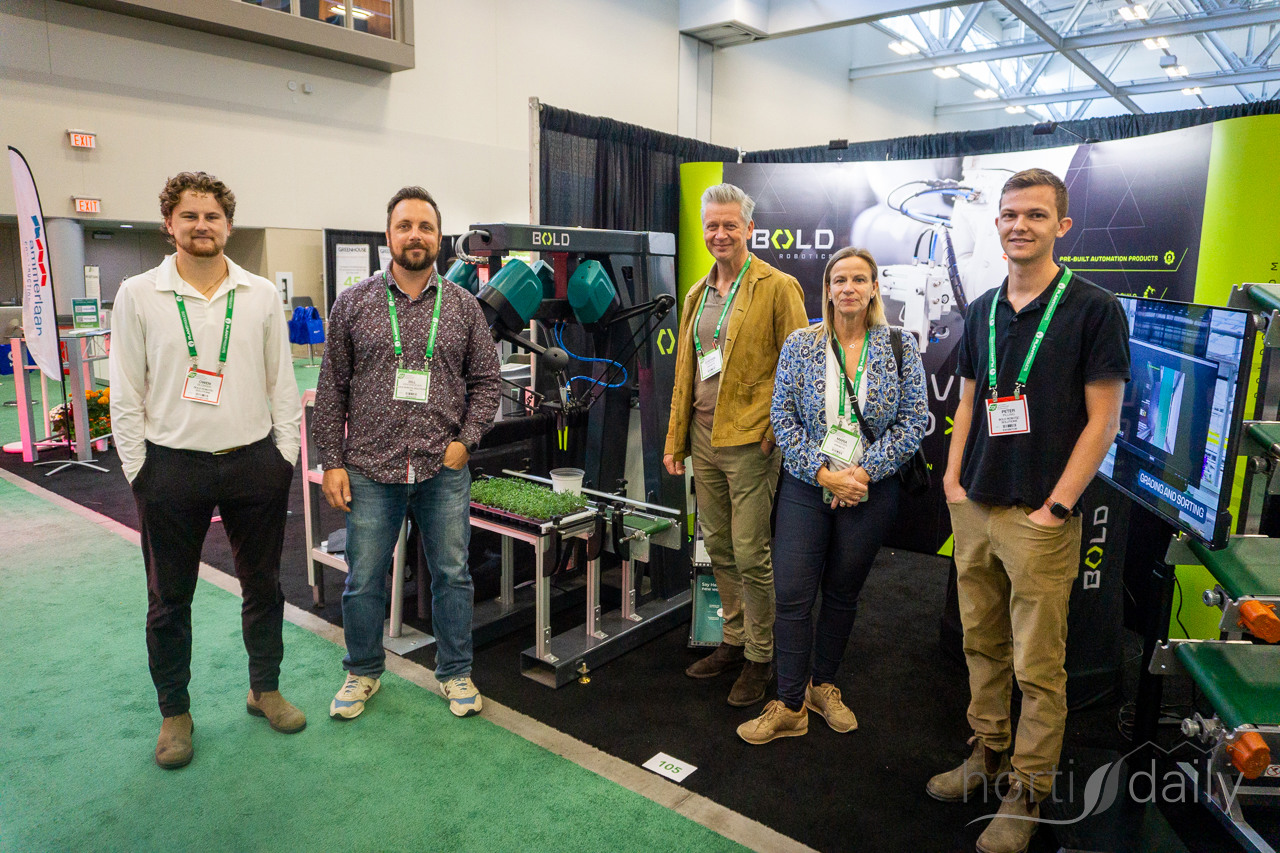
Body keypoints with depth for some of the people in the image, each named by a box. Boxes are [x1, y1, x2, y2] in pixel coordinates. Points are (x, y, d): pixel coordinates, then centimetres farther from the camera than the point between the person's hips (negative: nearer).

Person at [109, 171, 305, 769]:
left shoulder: (261, 294, 4)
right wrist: (140, 473, -4)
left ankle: (265, 689, 34)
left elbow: (282, 383, 6)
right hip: (172, 468, -1)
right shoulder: (138, 295, -1)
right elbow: (126, 395, 0)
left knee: (263, 585, 14)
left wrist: (285, 457, 2)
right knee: (169, 598, 11)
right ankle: (175, 712, 30)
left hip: (255, 462, 2)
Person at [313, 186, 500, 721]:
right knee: (364, 580, 10)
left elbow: (484, 381, 8)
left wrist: (466, 440, -4)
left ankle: (455, 672, 29)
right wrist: (331, 462, -2)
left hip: (444, 471, 1)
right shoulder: (353, 304, 3)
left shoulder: (463, 306, 4)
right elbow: (332, 390, 3)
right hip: (370, 471, 0)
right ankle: (363, 672, 33)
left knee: (452, 574, 10)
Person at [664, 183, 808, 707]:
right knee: (718, 547, 14)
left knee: (750, 554, -1)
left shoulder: (777, 287, -6)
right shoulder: (697, 294, 15)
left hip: (750, 441, -7)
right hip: (703, 438, 7)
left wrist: (778, 430, -13)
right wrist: (676, 440, 14)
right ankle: (735, 640, 31)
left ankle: (760, 657, 17)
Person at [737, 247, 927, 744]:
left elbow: (914, 420, -3)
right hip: (806, 485, 0)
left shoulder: (900, 347, 1)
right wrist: (823, 473, -12)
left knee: (843, 594, 13)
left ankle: (822, 686, 32)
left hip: (870, 491, 0)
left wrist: (864, 471, -12)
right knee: (792, 595, -3)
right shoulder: (800, 345, 0)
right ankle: (790, 706, 11)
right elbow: (783, 417, -2)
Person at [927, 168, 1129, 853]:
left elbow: (1102, 420, -9)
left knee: (1038, 666, 4)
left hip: (1039, 517, -5)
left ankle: (1029, 791, 20)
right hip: (974, 510, 5)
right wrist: (953, 479, 6)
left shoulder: (1094, 309, -7)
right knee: (981, 644, 16)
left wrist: (1056, 507, -13)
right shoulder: (982, 310, 10)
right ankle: (987, 752, 33)